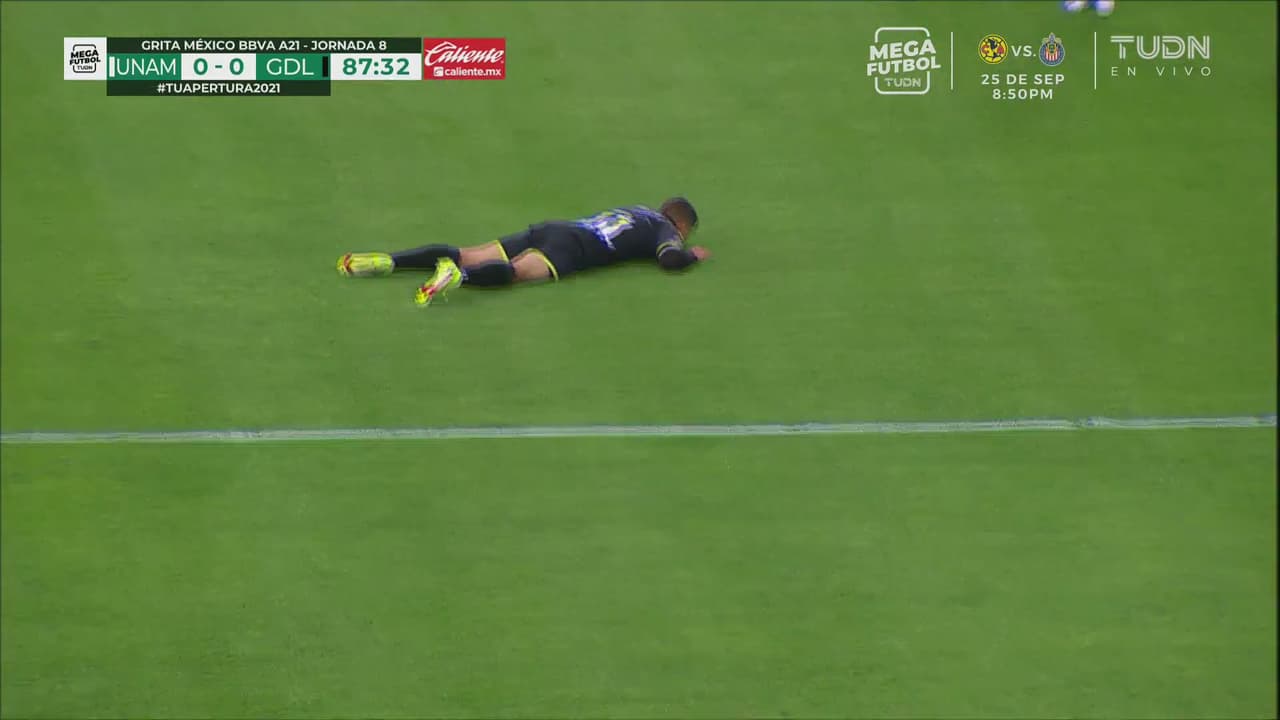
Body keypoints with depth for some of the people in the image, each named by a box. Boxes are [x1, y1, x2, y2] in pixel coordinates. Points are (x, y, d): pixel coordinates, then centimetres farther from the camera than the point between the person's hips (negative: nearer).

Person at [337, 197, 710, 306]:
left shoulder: (637, 210, 33)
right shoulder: (663, 228, 12)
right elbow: (669, 259, -7)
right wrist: (692, 256, 15)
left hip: (547, 229, 7)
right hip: (570, 246, -7)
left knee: (469, 256, -5)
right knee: (518, 271, -34)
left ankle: (388, 261, -17)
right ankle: (458, 277, -62)